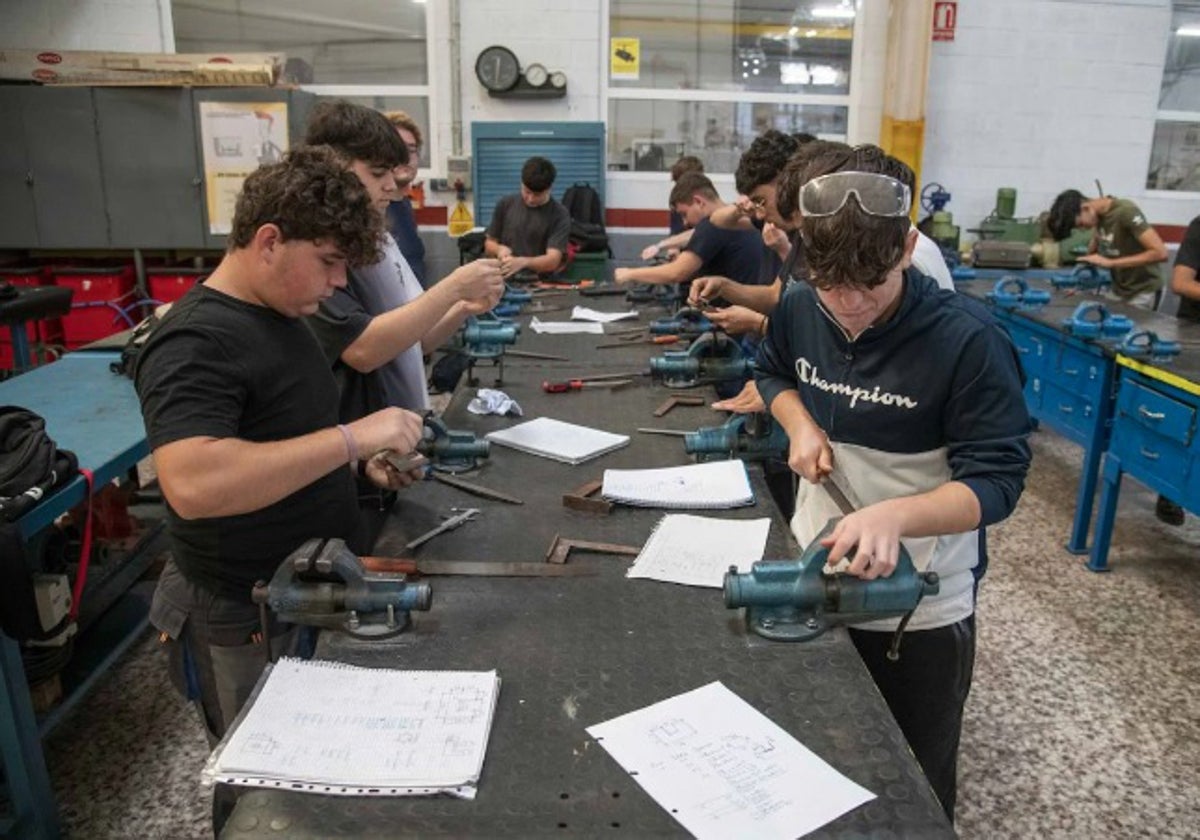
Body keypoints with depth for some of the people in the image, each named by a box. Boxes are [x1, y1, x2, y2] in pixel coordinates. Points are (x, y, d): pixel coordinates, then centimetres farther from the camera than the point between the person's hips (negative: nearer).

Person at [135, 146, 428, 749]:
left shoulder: (282, 315, 5)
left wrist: (361, 461, 1)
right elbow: (192, 484, -39)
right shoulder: (195, 344, -24)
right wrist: (350, 438, -35)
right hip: (250, 628, -8)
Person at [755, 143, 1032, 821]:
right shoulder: (800, 310, -6)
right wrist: (800, 422, -7)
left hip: (922, 611, -4)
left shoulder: (968, 339, -22)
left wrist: (895, 515, -39)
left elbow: (996, 481, -21)